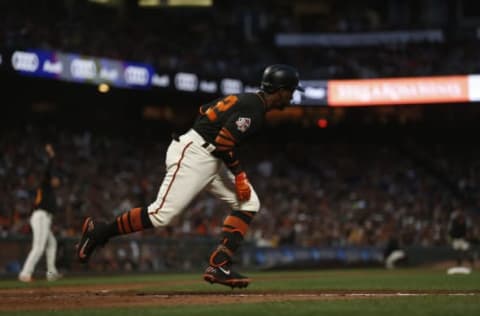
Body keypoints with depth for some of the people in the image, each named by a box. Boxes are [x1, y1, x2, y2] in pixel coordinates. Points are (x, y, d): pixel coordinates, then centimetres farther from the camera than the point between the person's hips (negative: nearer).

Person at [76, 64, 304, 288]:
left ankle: (218, 265, -2)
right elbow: (223, 144, -22)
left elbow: (204, 109, 21)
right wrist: (239, 175, -12)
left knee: (249, 203, 4)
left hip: (210, 160, 11)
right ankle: (99, 231, 0)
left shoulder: (246, 100, 15)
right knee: (162, 213, -15)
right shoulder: (252, 108, -16)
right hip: (192, 155, -11)